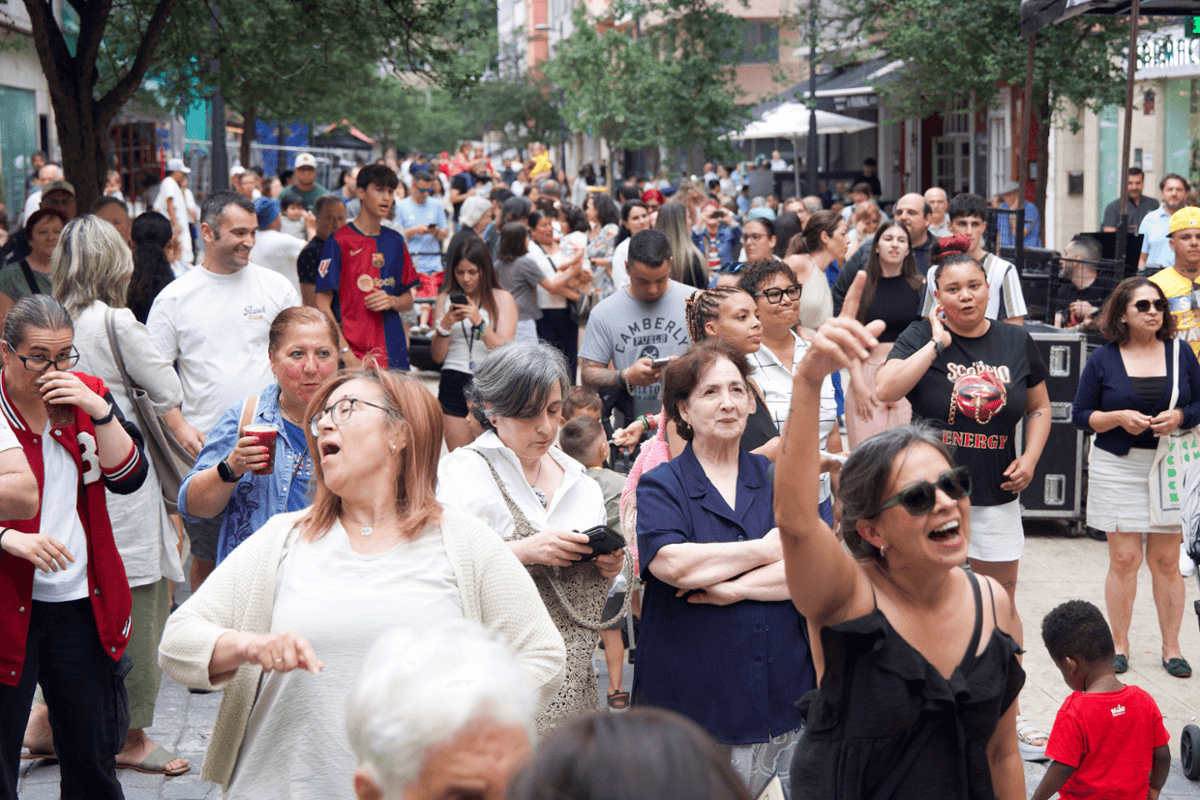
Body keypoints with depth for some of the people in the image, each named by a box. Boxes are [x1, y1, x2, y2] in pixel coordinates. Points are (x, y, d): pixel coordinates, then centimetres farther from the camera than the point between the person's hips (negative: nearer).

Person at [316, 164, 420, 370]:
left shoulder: (395, 241, 13)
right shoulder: (339, 241, -3)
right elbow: (323, 304, -6)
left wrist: (392, 301, -4)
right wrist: (346, 353, -13)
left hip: (393, 353, 5)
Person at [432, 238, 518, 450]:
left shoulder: (502, 298, 5)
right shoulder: (445, 299, 10)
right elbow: (437, 357, 5)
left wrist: (479, 322, -18)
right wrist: (445, 325, -11)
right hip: (454, 384, 2)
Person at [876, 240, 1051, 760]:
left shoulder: (1015, 342, 4)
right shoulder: (922, 337, -5)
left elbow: (1039, 407, 15)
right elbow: (884, 391, -21)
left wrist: (1030, 458, 0)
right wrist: (936, 344, -20)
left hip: (996, 496, 3)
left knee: (1001, 604, 10)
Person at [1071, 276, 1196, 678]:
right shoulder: (1103, 360, 0)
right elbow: (1081, 415, 1)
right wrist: (1120, 417, -15)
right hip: (1118, 467, -1)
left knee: (1167, 561, 4)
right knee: (1124, 558, 0)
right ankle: (1120, 645, 13)